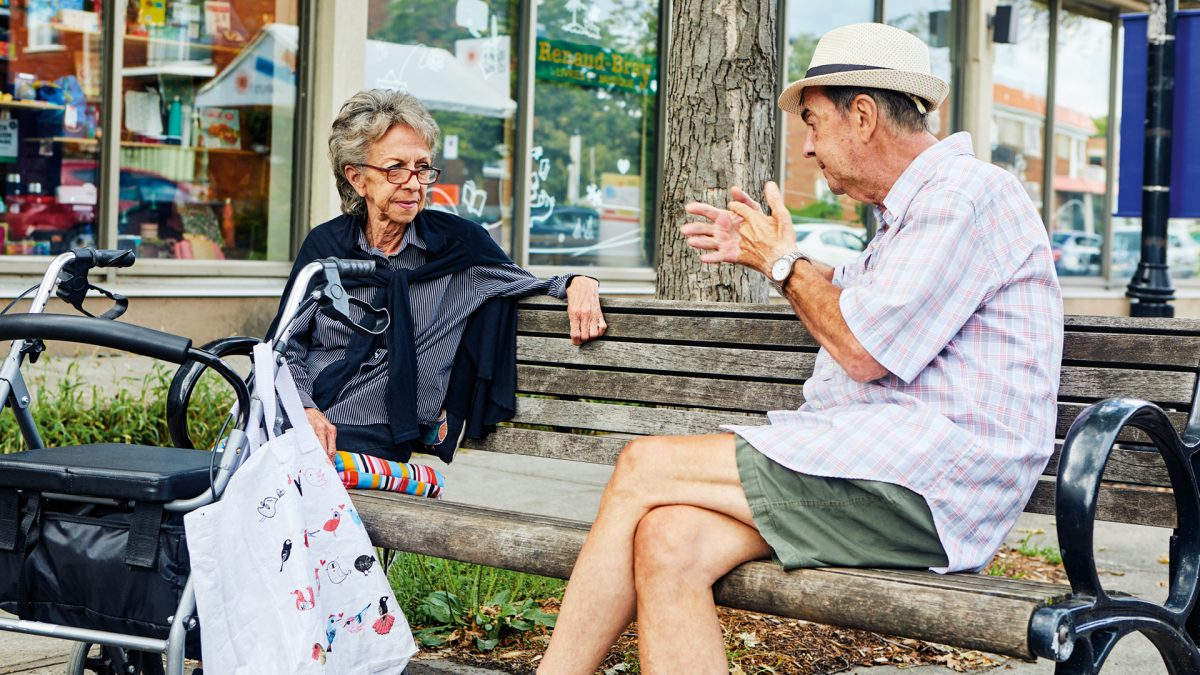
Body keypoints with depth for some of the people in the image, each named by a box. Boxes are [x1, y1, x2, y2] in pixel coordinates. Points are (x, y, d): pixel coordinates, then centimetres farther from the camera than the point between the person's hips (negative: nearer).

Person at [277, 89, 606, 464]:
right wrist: (304, 410, -9)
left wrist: (576, 283, -4)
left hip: (383, 447, -2)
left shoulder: (459, 243, 7)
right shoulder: (324, 244, 10)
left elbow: (526, 287, 19)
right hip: (303, 427, 2)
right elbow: (285, 345, 10)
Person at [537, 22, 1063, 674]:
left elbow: (863, 349, -15)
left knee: (644, 467, -13)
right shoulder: (908, 210, 23)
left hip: (930, 485, -9)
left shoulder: (967, 194, -9)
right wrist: (764, 251, 35)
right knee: (669, 543, -15)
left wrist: (783, 262, 3)